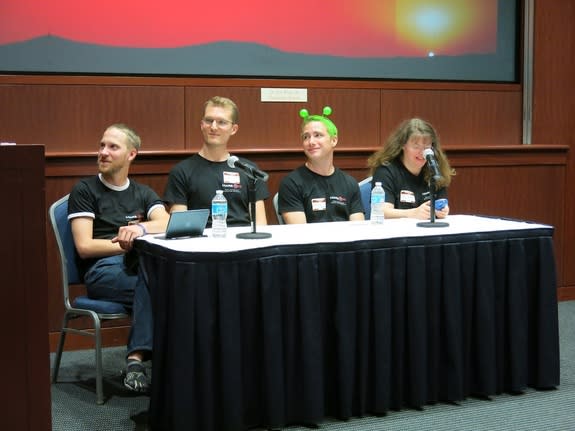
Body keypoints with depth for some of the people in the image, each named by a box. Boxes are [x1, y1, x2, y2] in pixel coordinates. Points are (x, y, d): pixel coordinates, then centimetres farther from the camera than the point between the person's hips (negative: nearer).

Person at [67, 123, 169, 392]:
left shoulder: (144, 194, 21)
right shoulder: (85, 191, 9)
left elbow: (167, 224, -1)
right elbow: (84, 247, -2)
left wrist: (140, 229, -22)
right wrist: (129, 244, -6)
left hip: (140, 265, 4)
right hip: (102, 270, -4)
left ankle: (137, 359, -35)